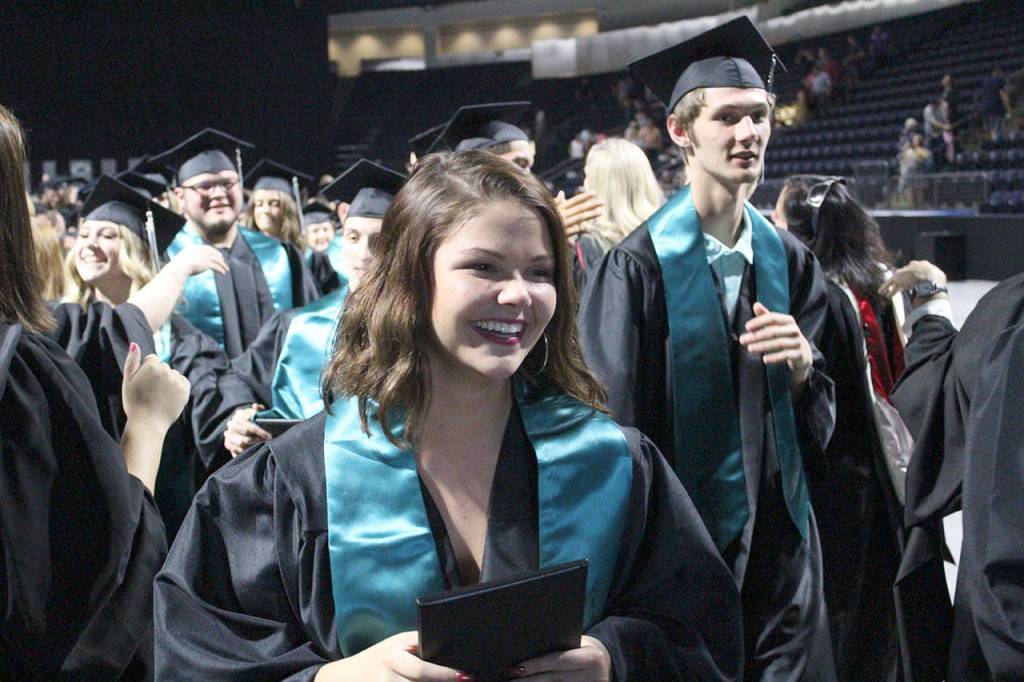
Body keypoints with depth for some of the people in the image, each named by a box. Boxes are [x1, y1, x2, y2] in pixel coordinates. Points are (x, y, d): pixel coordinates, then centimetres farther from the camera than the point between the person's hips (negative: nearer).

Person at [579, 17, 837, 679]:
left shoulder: (790, 260, 3)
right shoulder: (641, 265, -13)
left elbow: (819, 426, 6)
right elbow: (618, 427, -11)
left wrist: (801, 368, -14)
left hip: (781, 536, 5)